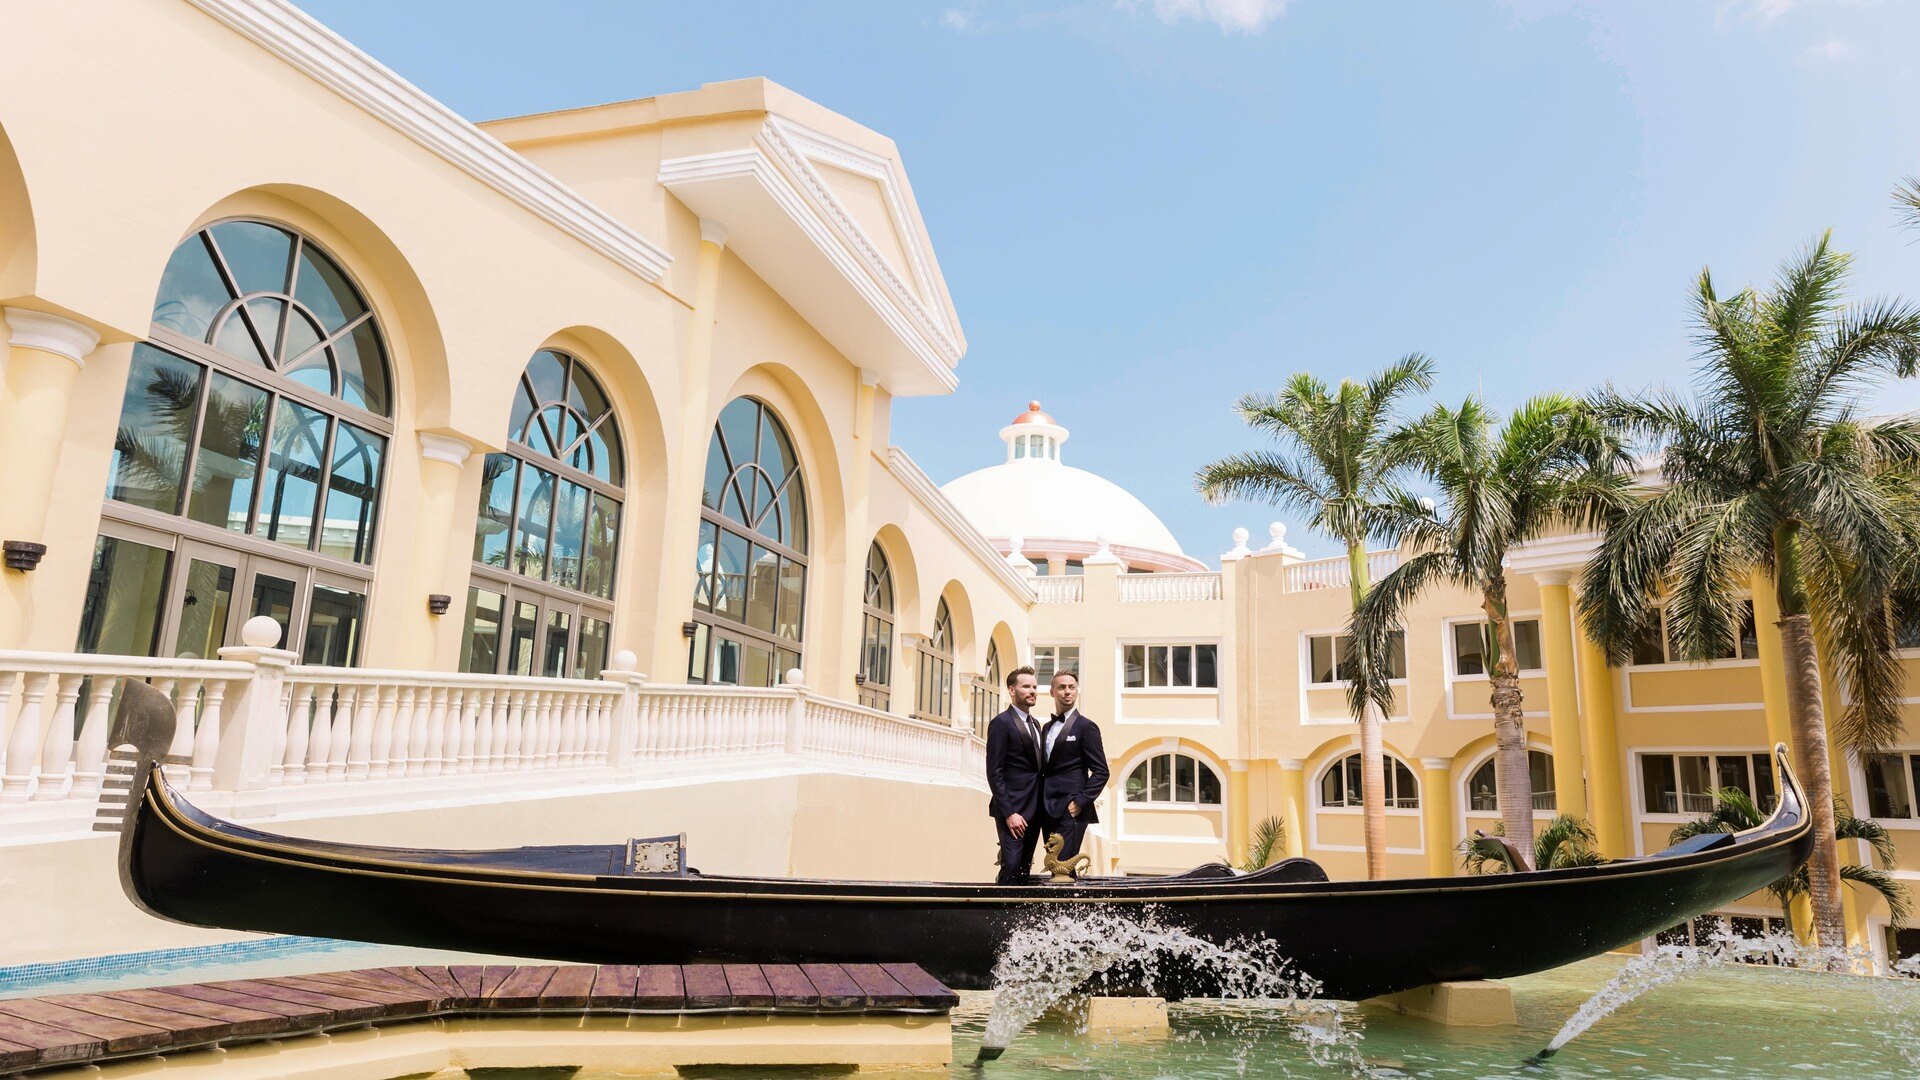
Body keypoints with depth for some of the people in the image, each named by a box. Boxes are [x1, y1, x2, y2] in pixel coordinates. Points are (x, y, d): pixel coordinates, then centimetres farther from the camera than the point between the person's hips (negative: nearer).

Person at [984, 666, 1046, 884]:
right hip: (1013, 809, -8)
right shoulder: (1001, 723, -8)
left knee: (1024, 870, 8)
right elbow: (994, 773, -13)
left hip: (1033, 809, 8)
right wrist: (1009, 813, -18)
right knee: (1012, 866, -12)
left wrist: (1041, 808, 8)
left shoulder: (1035, 724, 17)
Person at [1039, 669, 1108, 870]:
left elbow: (1101, 772, -7)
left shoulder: (1086, 727, -3)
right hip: (1049, 810, 7)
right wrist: (1041, 804, 9)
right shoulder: (1047, 728, 18)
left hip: (1070, 810, -7)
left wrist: (1080, 802, -14)